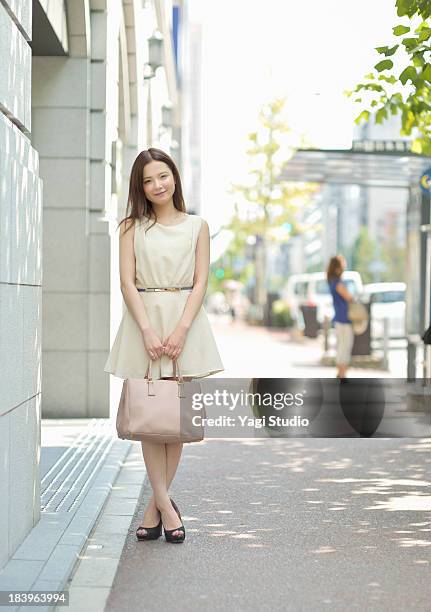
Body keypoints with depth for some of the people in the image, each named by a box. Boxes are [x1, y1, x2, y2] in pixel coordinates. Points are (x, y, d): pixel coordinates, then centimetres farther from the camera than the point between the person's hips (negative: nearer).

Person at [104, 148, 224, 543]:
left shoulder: (196, 226, 8)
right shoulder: (132, 227, 7)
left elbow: (200, 282, 1)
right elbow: (127, 281, -1)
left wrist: (181, 329, -12)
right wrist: (147, 330, -13)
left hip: (185, 321, 1)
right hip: (144, 320, 0)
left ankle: (155, 505, 8)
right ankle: (166, 506, -1)